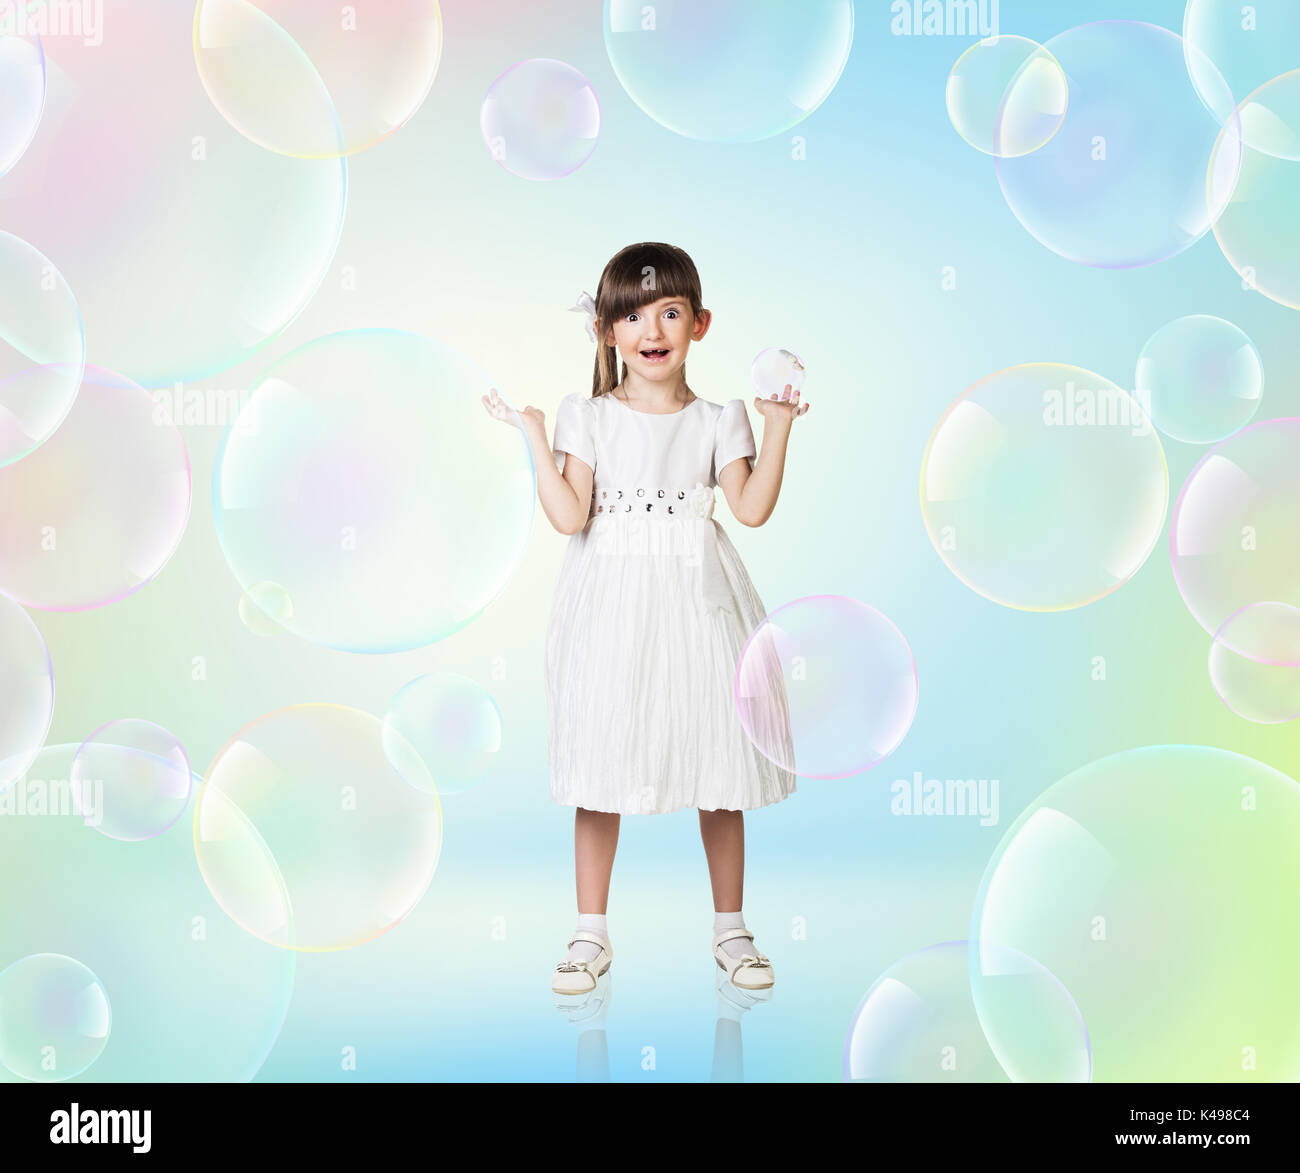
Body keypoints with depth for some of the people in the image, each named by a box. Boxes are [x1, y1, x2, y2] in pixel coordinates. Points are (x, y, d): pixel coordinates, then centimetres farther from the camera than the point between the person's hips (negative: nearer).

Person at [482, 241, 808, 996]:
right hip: (612, 610, -1)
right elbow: (570, 517, -8)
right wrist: (535, 439, -12)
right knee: (600, 771, 3)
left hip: (696, 602, 1)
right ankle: (592, 936, 17)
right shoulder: (587, 417, 2)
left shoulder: (718, 420, 5)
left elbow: (752, 509, -7)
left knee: (719, 769, 6)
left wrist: (779, 426, -9)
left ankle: (731, 929, 22)